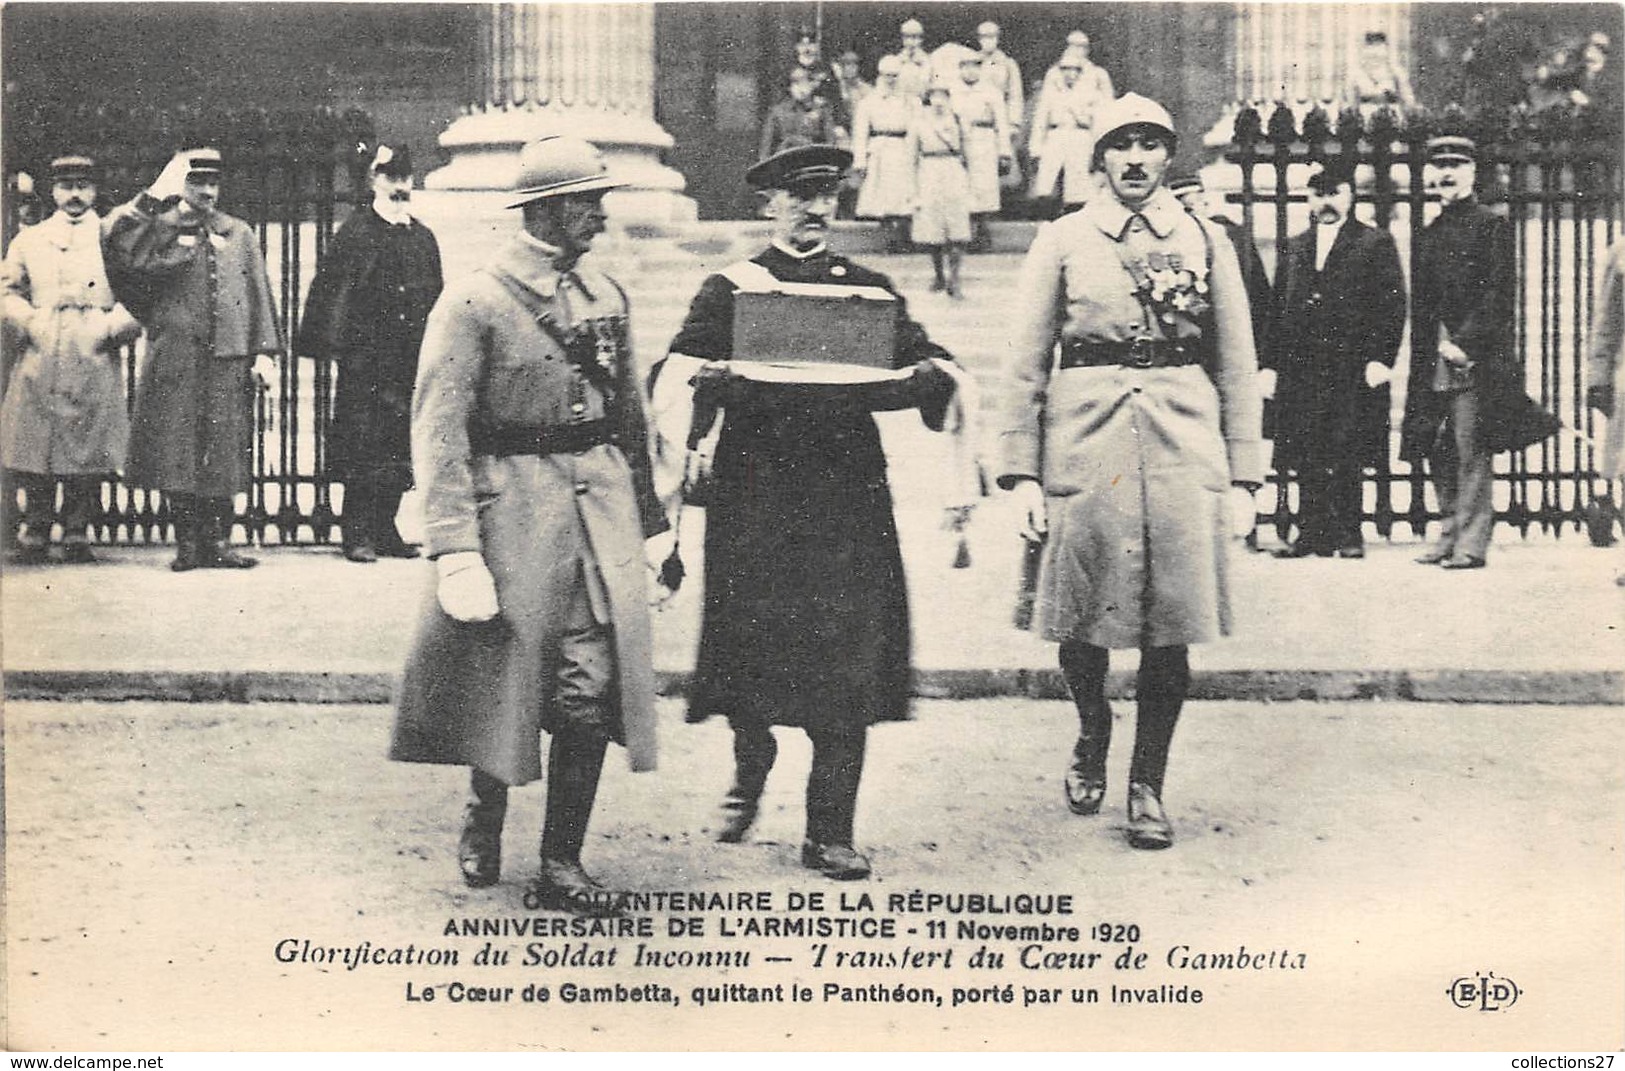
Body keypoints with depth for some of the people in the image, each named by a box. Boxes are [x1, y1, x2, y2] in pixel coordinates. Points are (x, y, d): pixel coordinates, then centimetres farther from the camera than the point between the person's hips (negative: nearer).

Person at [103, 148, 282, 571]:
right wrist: (156, 195, -13)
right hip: (175, 359, -2)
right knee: (176, 453, -2)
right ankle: (187, 543, 6)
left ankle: (218, 541, 9)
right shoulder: (161, 230, 7)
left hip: (229, 361, 2)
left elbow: (258, 295, 12)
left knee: (225, 455, 2)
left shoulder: (239, 234, 14)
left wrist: (264, 352, 3)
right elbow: (115, 239, -12)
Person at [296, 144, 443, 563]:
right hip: (365, 360, -5)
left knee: (400, 448, 6)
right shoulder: (355, 231, -1)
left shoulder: (423, 238, 14)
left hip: (408, 363, 5)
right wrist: (335, 346, -13)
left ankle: (385, 530, 16)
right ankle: (358, 535, 2)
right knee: (362, 446, -4)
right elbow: (330, 290, -6)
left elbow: (434, 299, 17)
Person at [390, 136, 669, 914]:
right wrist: (455, 551, -18)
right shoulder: (474, 302, -8)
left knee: (591, 689, -1)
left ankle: (560, 866, 6)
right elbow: (438, 433, -12)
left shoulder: (605, 296, 10)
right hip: (513, 507, -5)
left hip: (601, 509, 5)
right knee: (504, 681, 7)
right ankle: (483, 820, 34)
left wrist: (650, 520, 17)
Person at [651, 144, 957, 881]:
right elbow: (671, 377, -2)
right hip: (753, 492, -1)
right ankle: (751, 766, 29)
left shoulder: (869, 288, 14)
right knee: (750, 645, -3)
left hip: (848, 492, 1)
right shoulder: (730, 289, 9)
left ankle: (830, 833, 4)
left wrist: (870, 389, -12)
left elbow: (932, 370, 8)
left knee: (847, 656, -4)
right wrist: (714, 381, -24)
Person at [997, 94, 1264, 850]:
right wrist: (1022, 474, -2)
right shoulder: (1062, 242, 6)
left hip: (1183, 454, 1)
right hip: (1084, 450, -1)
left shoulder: (1206, 245, 10)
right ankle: (1092, 732, 34)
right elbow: (1025, 364, 4)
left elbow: (1237, 365, 10)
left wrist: (1242, 471, 4)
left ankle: (1148, 785, 14)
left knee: (1172, 626, 1)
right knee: (1081, 618, 3)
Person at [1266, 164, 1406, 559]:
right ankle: (1312, 534, 8)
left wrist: (1381, 359, -10)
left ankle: (1349, 534, 3)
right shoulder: (1294, 248, 18)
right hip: (1300, 370, 4)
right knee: (1307, 459, 2)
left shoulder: (1375, 244, 5)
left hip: (1352, 369, -4)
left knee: (1347, 456, -5)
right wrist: (1272, 362, 7)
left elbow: (1392, 305, -1)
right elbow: (1279, 306, 16)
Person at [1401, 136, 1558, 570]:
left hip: (1478, 359, -6)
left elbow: (1499, 296, -8)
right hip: (1434, 363, 6)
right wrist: (1425, 358, 9)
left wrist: (1465, 343, -15)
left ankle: (1471, 543, -6)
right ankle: (1449, 535, 15)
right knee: (1439, 454, 7)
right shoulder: (1428, 236, 18)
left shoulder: (1493, 226, -1)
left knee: (1472, 453, -7)